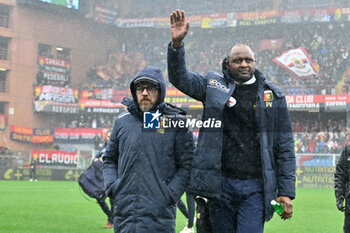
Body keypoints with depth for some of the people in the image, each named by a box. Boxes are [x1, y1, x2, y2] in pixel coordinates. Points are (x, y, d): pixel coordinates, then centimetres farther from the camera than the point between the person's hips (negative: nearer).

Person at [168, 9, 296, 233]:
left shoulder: (273, 95, 5)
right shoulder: (214, 85, 8)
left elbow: (285, 147, 4)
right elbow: (180, 78, 0)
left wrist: (286, 191, -1)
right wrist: (177, 44, -18)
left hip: (255, 187, -1)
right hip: (220, 185, 2)